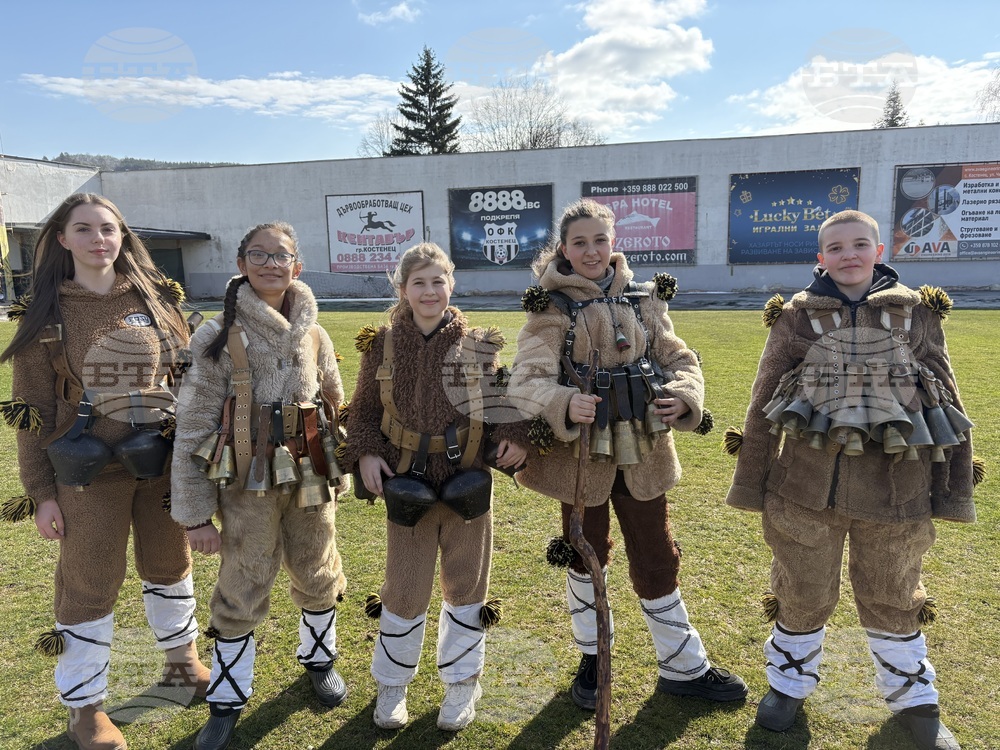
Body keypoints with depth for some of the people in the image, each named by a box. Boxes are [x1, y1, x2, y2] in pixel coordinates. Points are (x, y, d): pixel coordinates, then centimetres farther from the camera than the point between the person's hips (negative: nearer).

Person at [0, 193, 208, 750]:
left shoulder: (156, 299, 2)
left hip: (164, 462, 2)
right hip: (90, 472, -2)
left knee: (170, 563, 18)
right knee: (89, 584, 7)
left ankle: (183, 660, 41)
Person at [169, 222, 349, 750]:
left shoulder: (313, 336, 4)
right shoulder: (218, 337, -7)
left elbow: (336, 409, 13)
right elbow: (193, 429, -7)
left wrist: (337, 475, 14)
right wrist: (195, 515, -8)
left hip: (310, 481, 3)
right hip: (248, 486, -3)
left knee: (318, 577, 15)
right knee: (241, 592, 4)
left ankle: (319, 658, 43)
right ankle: (226, 702, 26)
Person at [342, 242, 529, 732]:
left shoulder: (479, 345, -2)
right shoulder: (382, 345, -1)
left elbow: (503, 399, 5)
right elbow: (365, 409, 6)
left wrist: (514, 435, -13)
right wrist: (365, 453, -8)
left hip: (468, 484, 1)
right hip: (407, 486, 0)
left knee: (465, 585, 13)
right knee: (404, 589, 10)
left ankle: (461, 684, 35)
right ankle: (392, 684, 34)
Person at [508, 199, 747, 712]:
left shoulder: (645, 299, 4)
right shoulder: (552, 307, -7)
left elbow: (678, 358, 5)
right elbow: (527, 379, -18)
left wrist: (682, 397, -17)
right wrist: (563, 405, -38)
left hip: (643, 452, 3)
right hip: (580, 452, -2)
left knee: (657, 559, 13)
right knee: (586, 556, 15)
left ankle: (683, 667, 32)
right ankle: (591, 659, 38)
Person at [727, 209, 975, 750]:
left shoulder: (917, 315, 2)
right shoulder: (796, 318, -2)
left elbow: (946, 401, 6)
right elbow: (763, 405, 1)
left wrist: (953, 489, 5)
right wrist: (750, 483, 2)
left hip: (895, 487, 1)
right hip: (807, 483, -1)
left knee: (893, 599, 18)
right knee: (802, 594, 14)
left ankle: (913, 700, 41)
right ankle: (790, 683, 38)